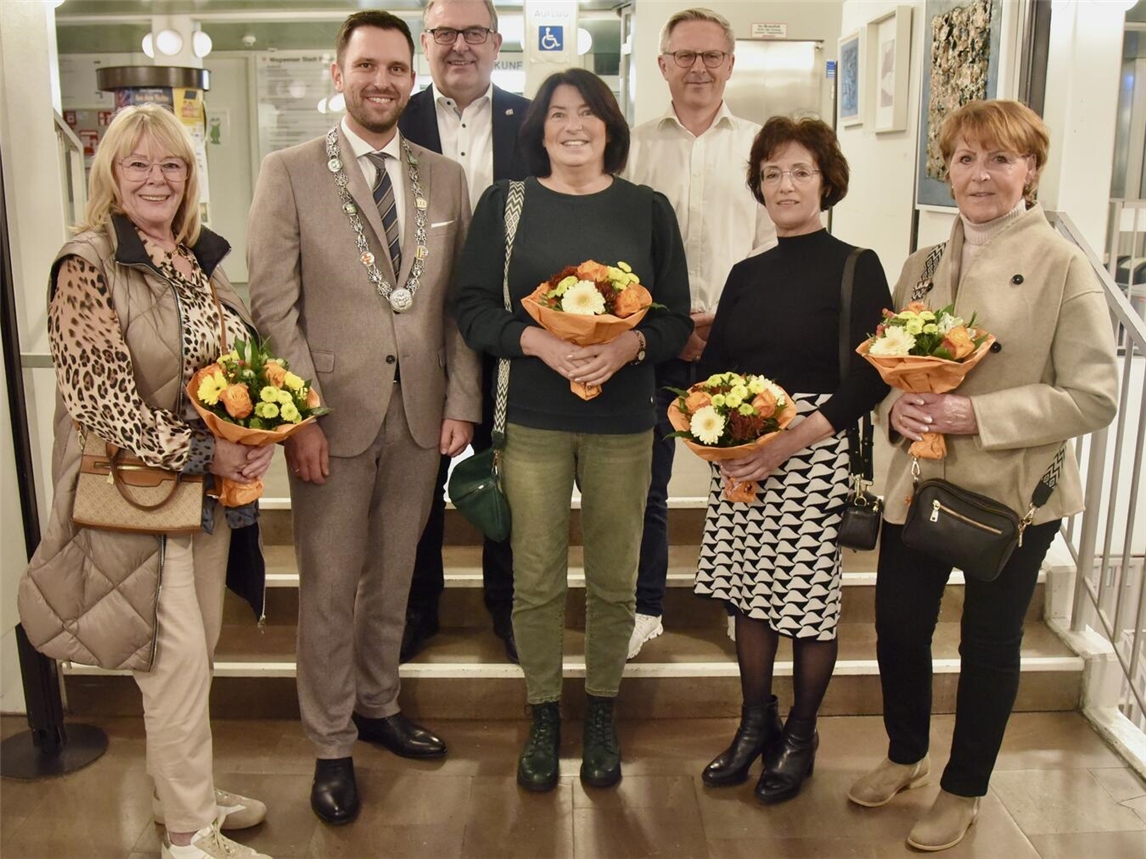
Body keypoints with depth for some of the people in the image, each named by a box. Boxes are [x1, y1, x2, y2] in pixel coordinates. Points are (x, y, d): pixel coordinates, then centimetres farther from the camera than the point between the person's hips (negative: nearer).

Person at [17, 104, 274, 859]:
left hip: (213, 484, 6)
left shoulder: (204, 259, 8)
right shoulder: (88, 265, -12)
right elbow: (99, 399, -18)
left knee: (198, 649, 15)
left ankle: (186, 789, 35)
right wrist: (201, 453, -18)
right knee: (178, 656, -2)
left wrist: (258, 440, -5)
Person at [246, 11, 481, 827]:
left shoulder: (445, 177, 8)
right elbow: (275, 305, -6)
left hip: (420, 414, 3)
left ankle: (378, 705, 36)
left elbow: (461, 300, 7)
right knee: (329, 588, 8)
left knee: (393, 578, 16)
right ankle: (332, 746, 24)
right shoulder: (289, 172, -2)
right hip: (334, 414, -3)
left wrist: (461, 401, 0)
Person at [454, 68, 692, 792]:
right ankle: (544, 717, 25)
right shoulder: (506, 203, 4)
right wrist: (538, 340, -17)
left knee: (615, 581, 8)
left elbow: (677, 318, 4)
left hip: (624, 420, 1)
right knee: (537, 581, 6)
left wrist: (630, 344, -16)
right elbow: (474, 308, 0)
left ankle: (602, 715, 29)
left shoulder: (648, 208, 6)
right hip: (534, 420, 0)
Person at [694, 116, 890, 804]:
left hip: (817, 455, -4)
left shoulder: (857, 268, -3)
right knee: (750, 590, 12)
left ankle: (801, 735, 24)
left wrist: (795, 439, -19)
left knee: (810, 596, 4)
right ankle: (756, 722, 30)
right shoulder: (747, 274, 12)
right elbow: (712, 367, 11)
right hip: (741, 457, 5)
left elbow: (874, 373, -10)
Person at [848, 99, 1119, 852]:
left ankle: (964, 791, 33)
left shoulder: (1063, 268, -10)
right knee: (898, 626, 14)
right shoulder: (923, 265, 6)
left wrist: (978, 414, -24)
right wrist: (895, 406, -12)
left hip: (1014, 492, -4)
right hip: (920, 481, 5)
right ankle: (906, 755, 41)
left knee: (989, 644, 12)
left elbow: (1093, 397, -14)